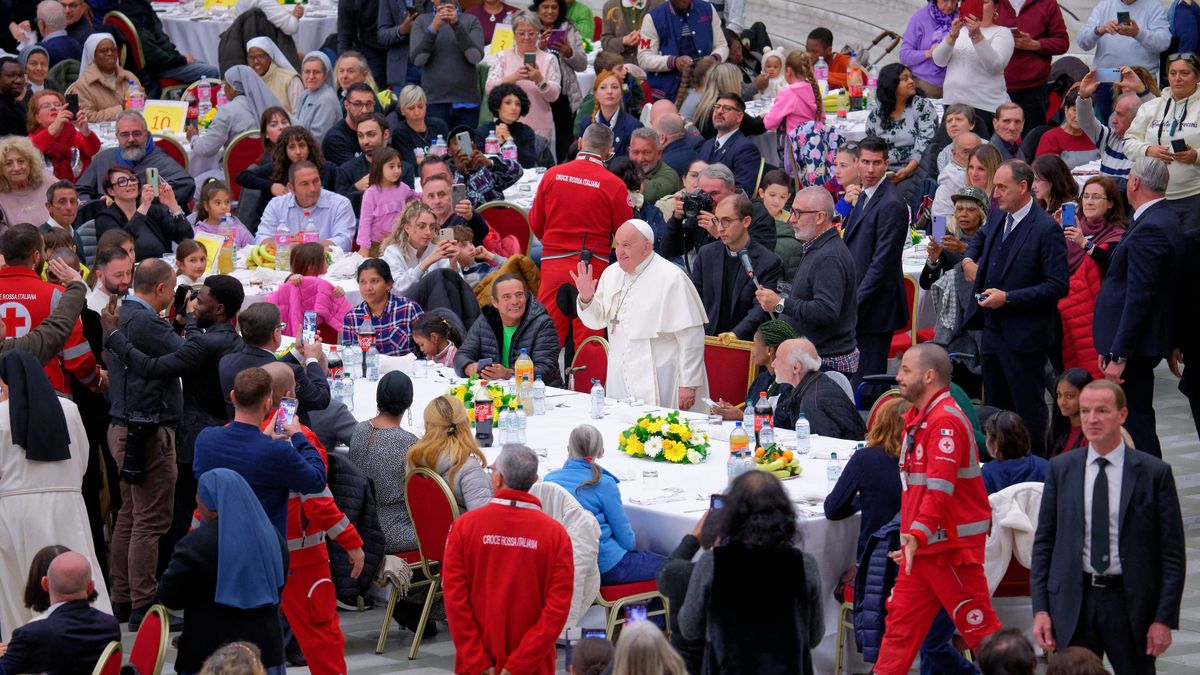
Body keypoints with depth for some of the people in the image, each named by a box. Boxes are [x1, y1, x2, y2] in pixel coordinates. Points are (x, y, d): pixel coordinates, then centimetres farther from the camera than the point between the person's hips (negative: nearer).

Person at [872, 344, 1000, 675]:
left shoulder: (946, 421, -17)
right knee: (900, 623, 9)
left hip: (951, 546, -10)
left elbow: (940, 488, -28)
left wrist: (917, 535, -37)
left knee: (979, 628, -5)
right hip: (921, 546, 10)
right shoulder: (919, 417, 16)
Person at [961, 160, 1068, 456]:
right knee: (996, 407, 16)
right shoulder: (998, 218, 8)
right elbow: (979, 239, 33)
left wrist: (1008, 298, -21)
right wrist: (968, 259, 10)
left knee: (1028, 409, -1)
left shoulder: (1046, 229, -17)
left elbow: (1058, 286, -20)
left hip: (1023, 336, -8)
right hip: (992, 330, 8)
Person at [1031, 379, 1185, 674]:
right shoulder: (1060, 469, 5)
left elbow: (1172, 552, -2)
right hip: (1073, 603, 2)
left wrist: (1164, 618, -7)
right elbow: (1043, 542, 8)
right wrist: (1040, 609, 0)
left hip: (1130, 602, -2)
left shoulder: (1155, 472, -2)